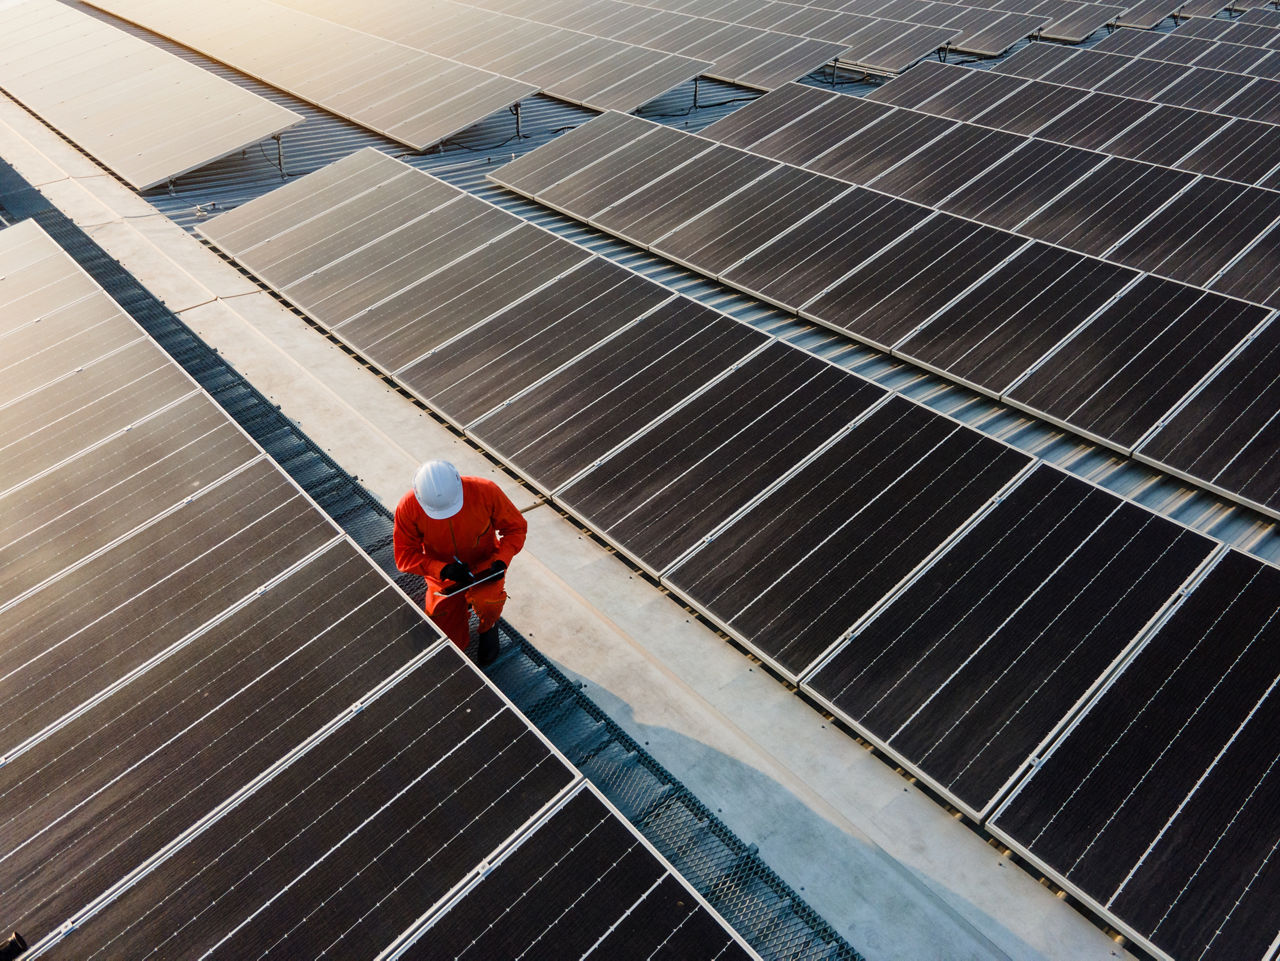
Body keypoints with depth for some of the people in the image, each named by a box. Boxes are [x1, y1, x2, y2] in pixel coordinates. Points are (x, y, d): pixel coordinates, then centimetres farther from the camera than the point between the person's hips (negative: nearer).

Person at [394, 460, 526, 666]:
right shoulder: (408, 508, -25)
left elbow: (516, 527, -10)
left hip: (484, 565, -1)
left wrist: (501, 560, -26)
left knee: (486, 604, -35)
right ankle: (463, 605, 35)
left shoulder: (486, 492, -27)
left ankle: (488, 627, 3)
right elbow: (405, 555, -15)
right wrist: (444, 570, -31)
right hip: (443, 575, 2)